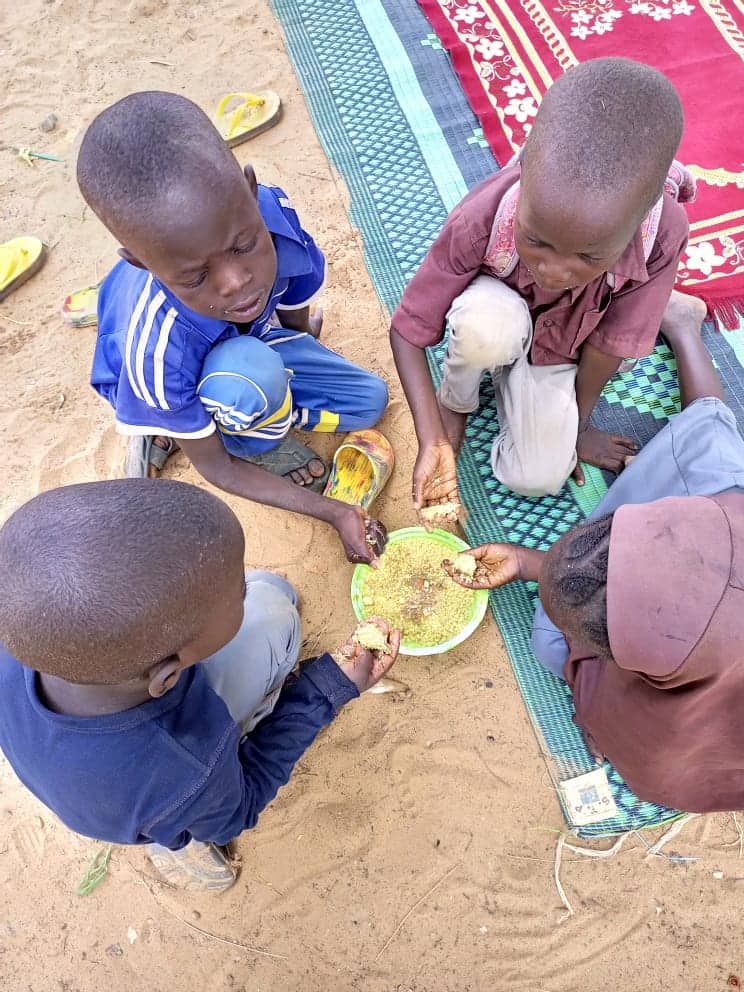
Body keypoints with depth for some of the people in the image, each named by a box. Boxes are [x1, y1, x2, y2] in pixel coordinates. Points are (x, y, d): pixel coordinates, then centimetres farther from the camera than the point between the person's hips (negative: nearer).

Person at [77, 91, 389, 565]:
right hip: (177, 384, -6)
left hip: (250, 338, 6)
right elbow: (216, 469, -25)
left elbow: (295, 313, -7)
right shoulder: (155, 351, -41)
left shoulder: (273, 211, -32)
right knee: (256, 375, -40)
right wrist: (335, 512, -27)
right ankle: (262, 444, -1)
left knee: (370, 401, 4)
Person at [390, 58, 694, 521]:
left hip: (557, 351, 2)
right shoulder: (483, 219, -36)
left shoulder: (663, 234, -33)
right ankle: (456, 397, -4)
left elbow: (609, 343, -18)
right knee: (488, 321, -39)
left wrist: (578, 423, -4)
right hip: (495, 321, -1)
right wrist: (432, 440, -38)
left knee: (538, 477, -10)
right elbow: (407, 329, -28)